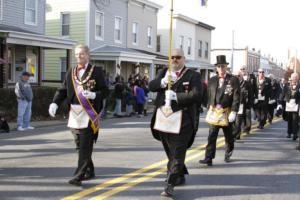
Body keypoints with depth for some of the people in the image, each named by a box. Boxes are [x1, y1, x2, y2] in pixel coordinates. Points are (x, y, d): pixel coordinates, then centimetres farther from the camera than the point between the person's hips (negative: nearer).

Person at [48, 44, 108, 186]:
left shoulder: (96, 71, 0)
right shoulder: (71, 72, 13)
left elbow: (104, 91, -1)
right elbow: (63, 90, 9)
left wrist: (93, 95, -20)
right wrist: (55, 103, -7)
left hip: (89, 113, -5)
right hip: (75, 113, 5)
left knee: (85, 145, -9)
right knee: (80, 145, 13)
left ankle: (78, 176, -8)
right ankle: (89, 171, 29)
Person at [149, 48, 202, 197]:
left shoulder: (193, 75, -2)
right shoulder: (163, 72, 14)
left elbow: (196, 95, -15)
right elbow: (151, 86, 1)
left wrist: (176, 96, -21)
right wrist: (163, 81, -17)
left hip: (182, 120, -6)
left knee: (177, 152, -9)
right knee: (170, 151, 18)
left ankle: (170, 184, -9)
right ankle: (179, 176, 36)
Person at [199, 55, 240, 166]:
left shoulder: (233, 80, -4)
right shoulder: (212, 80, 7)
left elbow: (236, 97, -9)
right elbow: (209, 96, 12)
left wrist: (233, 112, -16)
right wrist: (209, 108, 4)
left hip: (227, 113, -2)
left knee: (228, 136, 15)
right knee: (211, 136, -7)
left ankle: (228, 153, 39)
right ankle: (208, 159, -8)